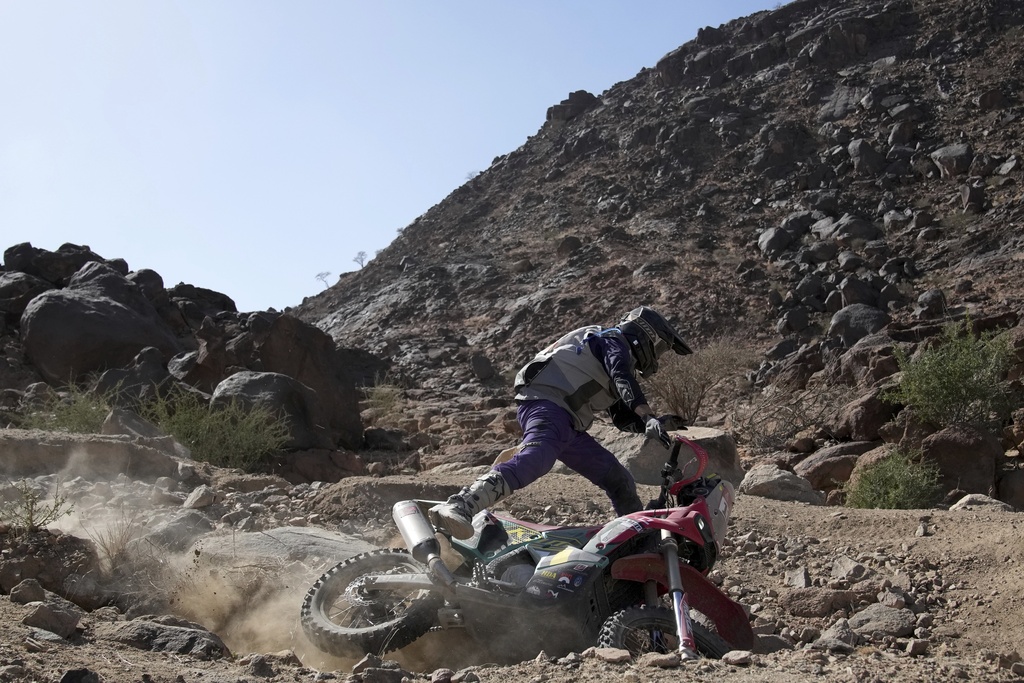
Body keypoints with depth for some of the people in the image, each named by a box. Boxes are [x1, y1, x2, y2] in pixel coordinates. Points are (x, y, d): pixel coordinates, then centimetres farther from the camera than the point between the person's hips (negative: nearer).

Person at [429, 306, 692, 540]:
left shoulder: (617, 355, 33)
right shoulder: (615, 341, 5)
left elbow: (624, 420, 32)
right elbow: (624, 380, -17)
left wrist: (656, 423, 17)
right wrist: (648, 418, -28)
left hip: (568, 426, 10)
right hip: (547, 404, -10)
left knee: (618, 479, 15)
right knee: (534, 459, -37)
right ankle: (460, 506, -55)